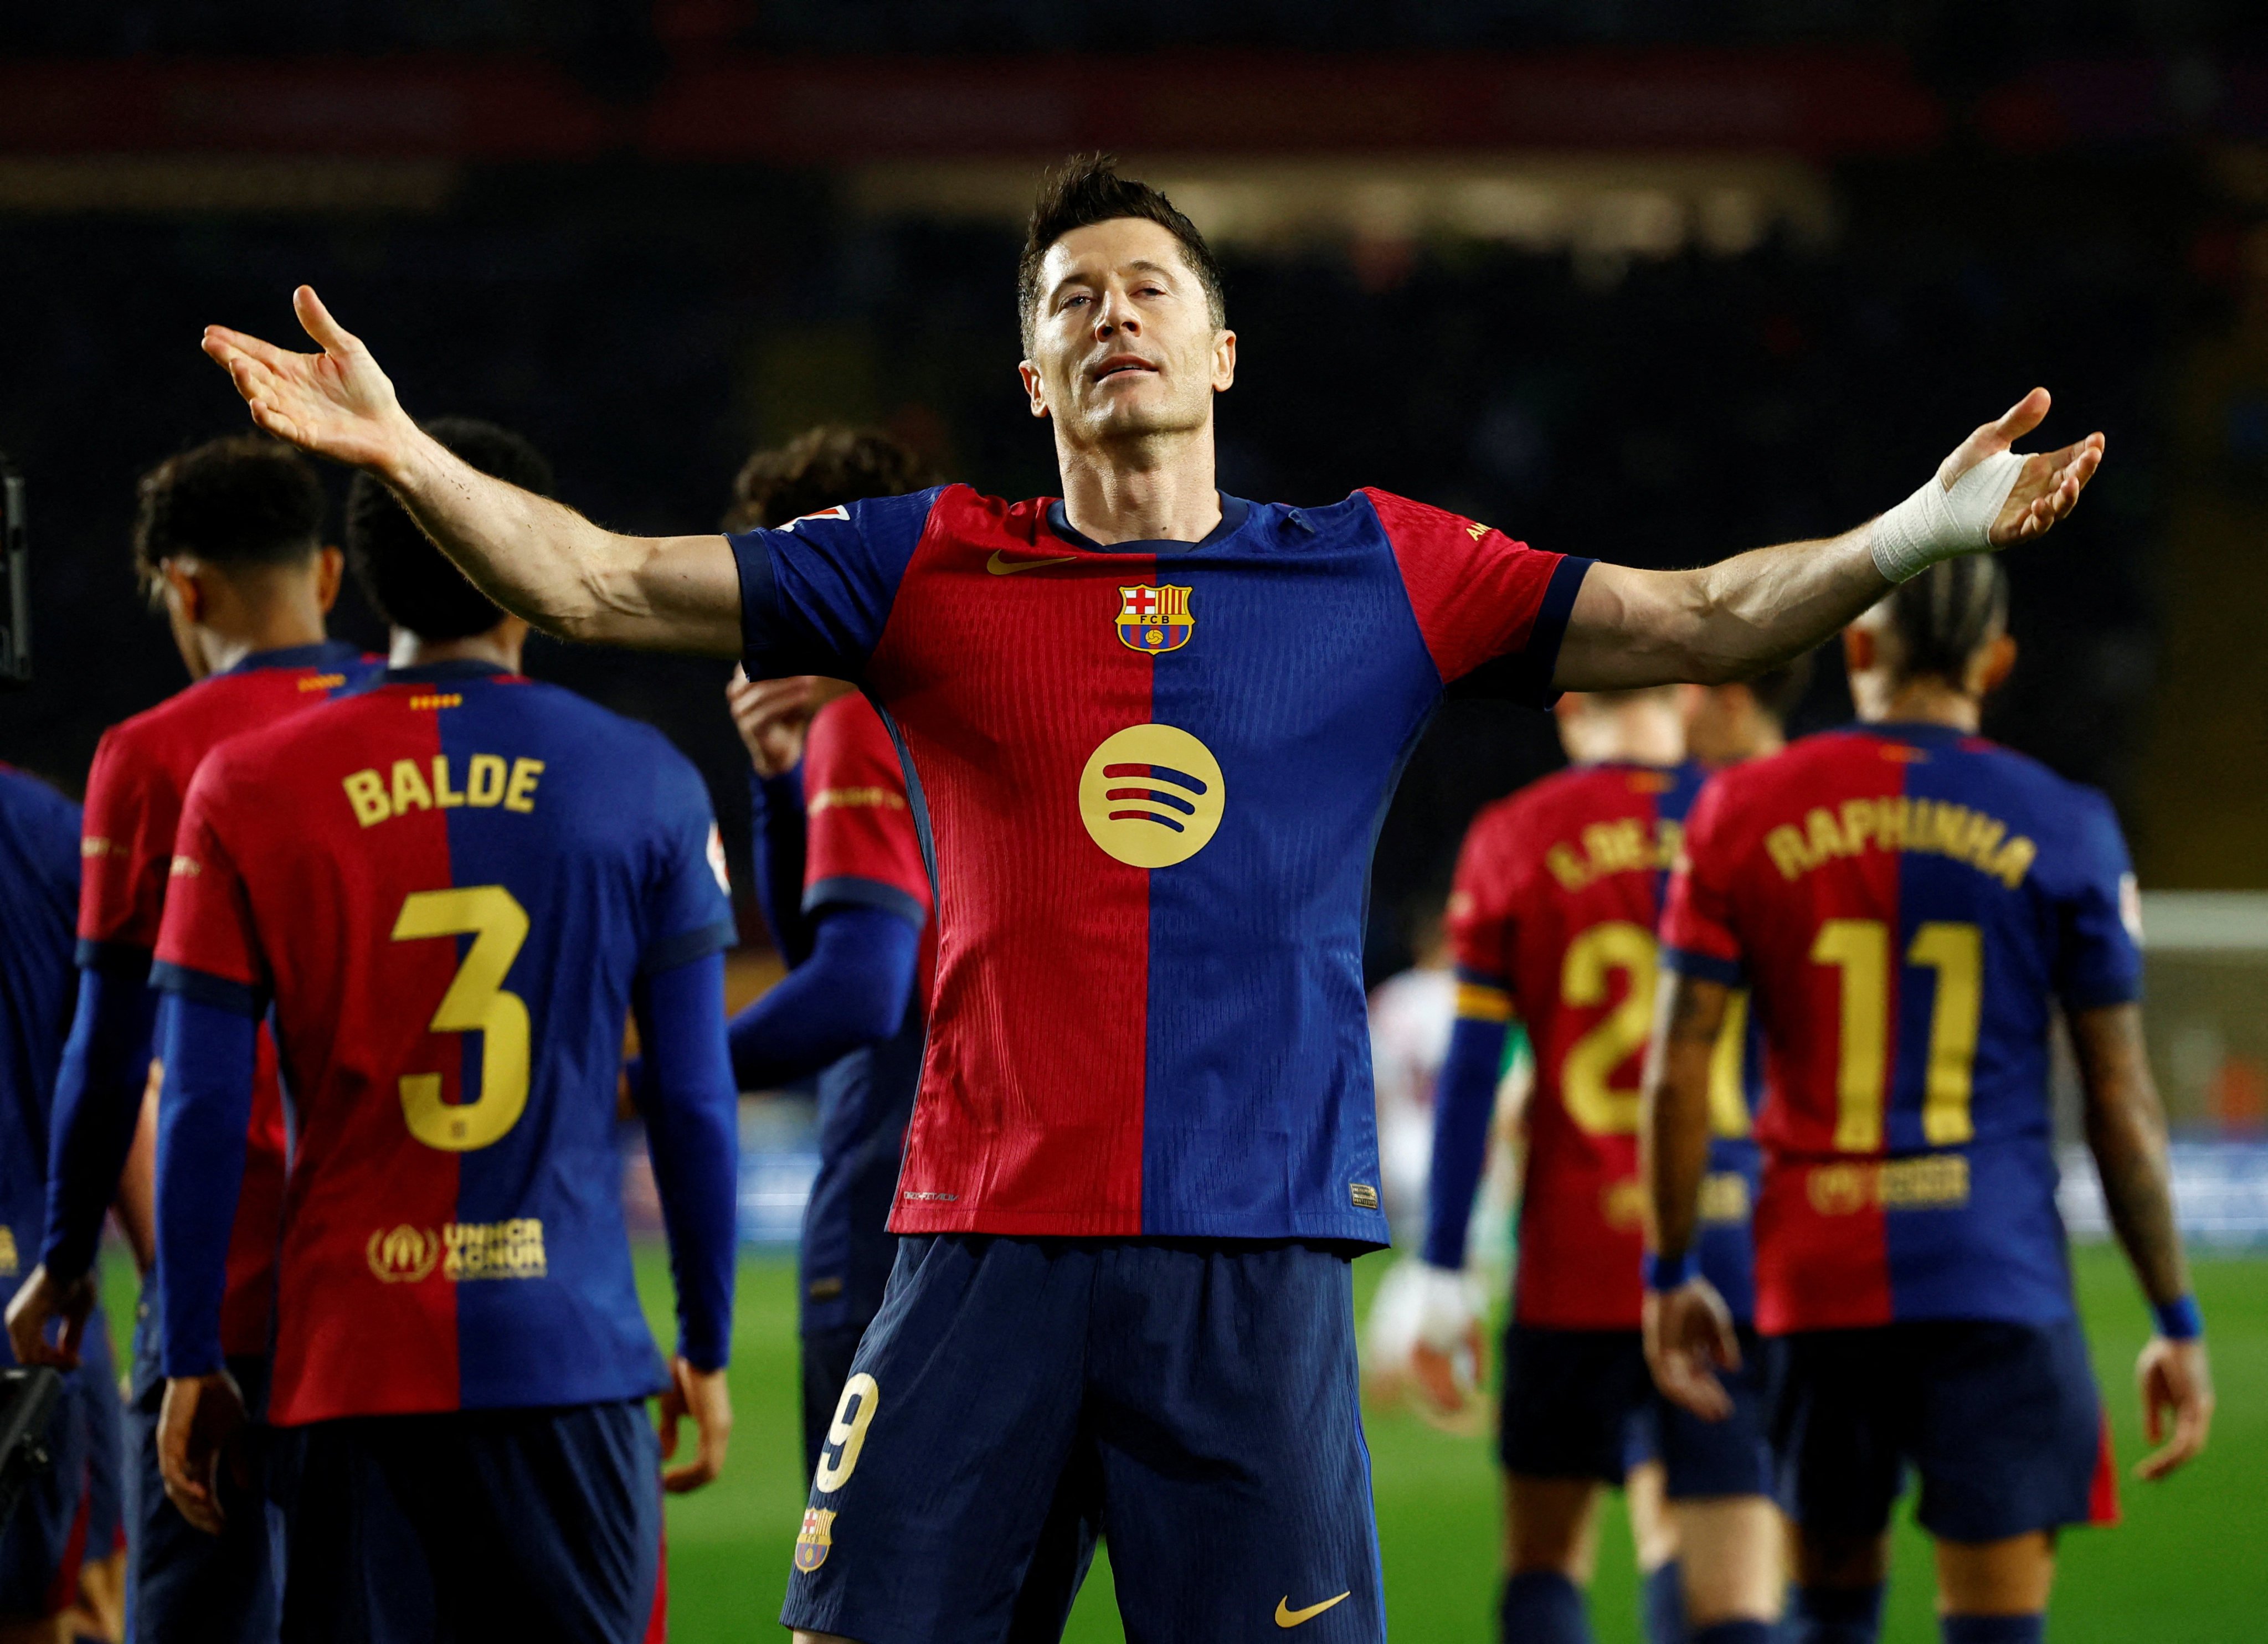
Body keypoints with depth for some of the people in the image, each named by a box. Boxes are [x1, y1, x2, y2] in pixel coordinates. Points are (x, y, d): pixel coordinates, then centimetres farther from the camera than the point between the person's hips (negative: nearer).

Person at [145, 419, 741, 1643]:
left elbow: (200, 1113, 1)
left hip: (348, 1354, 0)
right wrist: (706, 1349, 13)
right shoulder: (644, 785, 3)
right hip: (574, 1350, 0)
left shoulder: (250, 789, 3)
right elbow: (693, 1104, 3)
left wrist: (192, 1365, 7)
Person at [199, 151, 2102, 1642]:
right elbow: (604, 584, 7)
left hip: (1262, 1251, 0)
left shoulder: (1379, 576, 9)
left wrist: (1920, 533, -6)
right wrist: (405, 454, -7)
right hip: (989, 1245, 0)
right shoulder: (930, 569, 9)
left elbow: (1697, 621, 8)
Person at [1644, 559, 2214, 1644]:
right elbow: (2122, 1103, 0)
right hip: (1997, 1284, -2)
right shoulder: (2064, 831, 0)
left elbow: (1677, 1072, 2)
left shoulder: (1743, 816, 4)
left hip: (1817, 1280, 2)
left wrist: (1671, 1272, 11)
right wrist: (2177, 1322, 6)